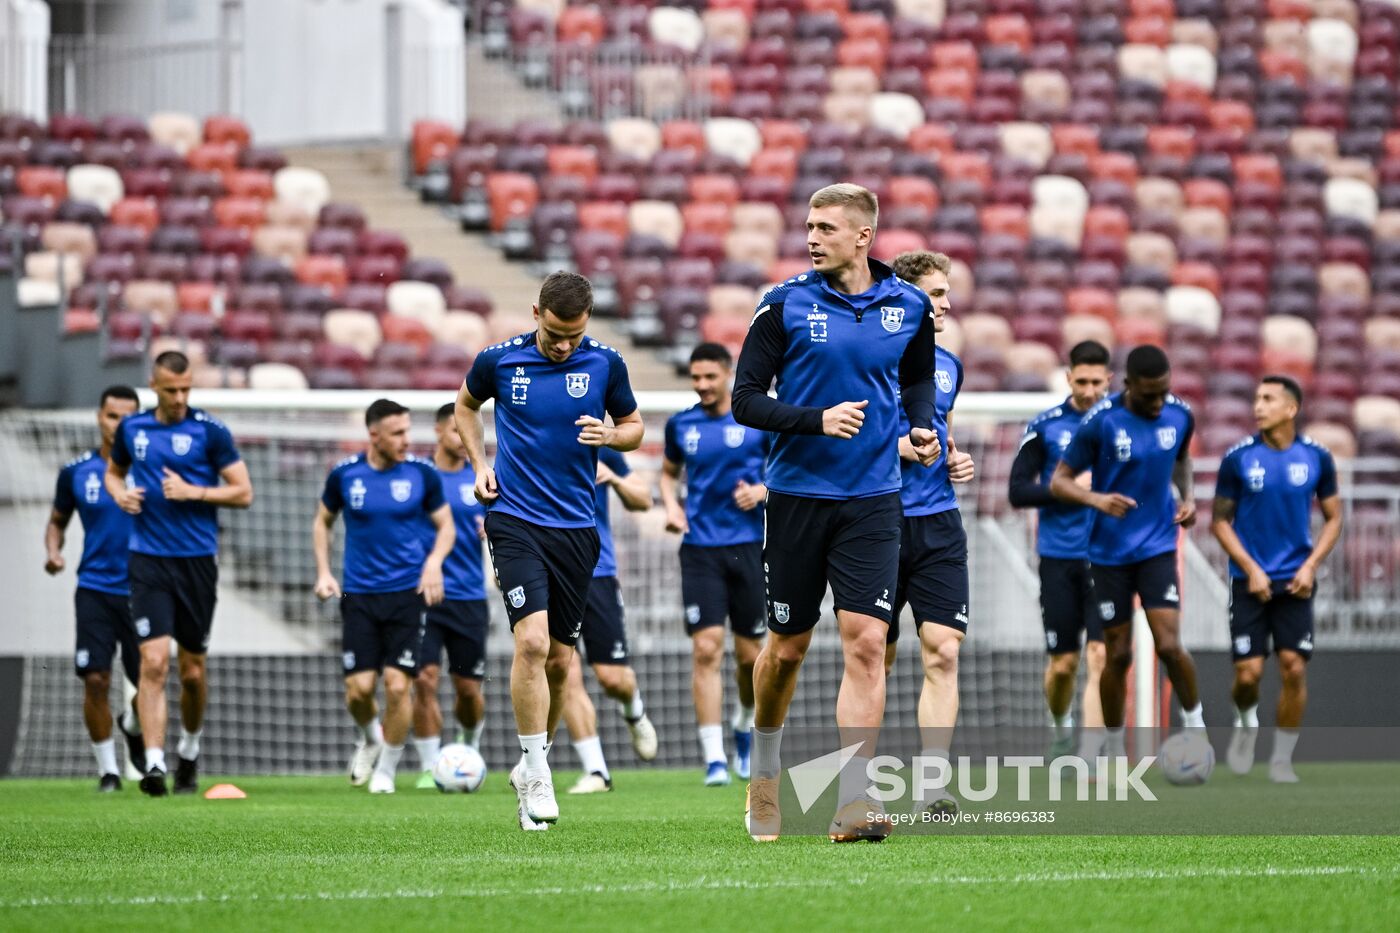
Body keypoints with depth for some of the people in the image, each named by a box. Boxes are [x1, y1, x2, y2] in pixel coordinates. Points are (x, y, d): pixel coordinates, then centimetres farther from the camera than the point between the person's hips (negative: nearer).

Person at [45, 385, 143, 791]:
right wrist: (53, 552, -4)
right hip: (95, 589, 0)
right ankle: (107, 769, 5)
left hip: (141, 590, 0)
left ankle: (133, 727, 35)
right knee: (95, 679, -10)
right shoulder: (76, 471, 3)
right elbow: (57, 520, 16)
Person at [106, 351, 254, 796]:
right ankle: (154, 763, -19)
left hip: (197, 559, -1)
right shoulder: (132, 428, 5)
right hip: (148, 562, 1)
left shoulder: (209, 430, -4)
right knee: (154, 661, -14)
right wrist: (119, 492, 1)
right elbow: (113, 471, 24)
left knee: (193, 668, 9)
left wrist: (193, 492, -16)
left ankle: (189, 749, 34)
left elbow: (243, 492, -4)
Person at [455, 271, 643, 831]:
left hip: (576, 527, 3)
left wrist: (611, 435, -10)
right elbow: (466, 405, 17)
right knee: (532, 641, -19)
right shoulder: (499, 360, -3)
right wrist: (479, 465, 5)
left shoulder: (605, 364, -1)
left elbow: (633, 426, 13)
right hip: (515, 521, -3)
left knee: (559, 658, 8)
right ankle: (537, 776, -11)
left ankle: (531, 767, 27)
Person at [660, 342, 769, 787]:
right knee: (706, 650, -12)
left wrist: (763, 491, -14)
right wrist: (672, 505, 4)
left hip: (749, 547, -1)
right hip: (700, 551, 1)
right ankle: (713, 759, -13)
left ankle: (744, 724, 37)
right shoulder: (681, 425, 7)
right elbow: (668, 471, 24)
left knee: (749, 654, 5)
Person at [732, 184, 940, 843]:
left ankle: (852, 804, -15)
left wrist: (924, 427, 0)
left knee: (866, 642, -12)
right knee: (787, 646, 9)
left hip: (871, 501, 1)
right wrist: (817, 420, -19)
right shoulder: (785, 304, -5)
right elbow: (745, 399, -5)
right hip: (797, 495, -1)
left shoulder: (909, 307, 3)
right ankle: (764, 770, 35)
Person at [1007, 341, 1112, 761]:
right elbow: (1018, 491, -1)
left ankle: (1089, 754, -15)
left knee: (1099, 657, -13)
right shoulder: (1045, 426, 1)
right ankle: (1062, 727, 34)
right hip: (1059, 562, 0)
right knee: (1062, 663, 5)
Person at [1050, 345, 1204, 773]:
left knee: (1169, 645, -13)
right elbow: (1059, 481, -9)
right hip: (1109, 554, -2)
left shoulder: (1180, 415, -3)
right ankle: (1114, 757, 18)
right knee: (1117, 654, 3)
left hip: (1158, 547, 2)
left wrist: (1187, 497, 2)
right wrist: (1096, 499, -28)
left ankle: (1195, 726, 10)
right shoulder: (1101, 421, -15)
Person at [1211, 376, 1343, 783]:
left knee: (1294, 669, -6)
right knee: (1248, 673, -7)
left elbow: (1333, 518, 8)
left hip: (1295, 581, 1)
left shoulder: (1316, 458, -1)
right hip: (1251, 580, -1)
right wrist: (1251, 569, -9)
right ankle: (1246, 723, 26)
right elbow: (1220, 520, 2)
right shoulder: (1238, 458, -4)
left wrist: (1310, 565, -6)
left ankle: (1282, 759, 8)